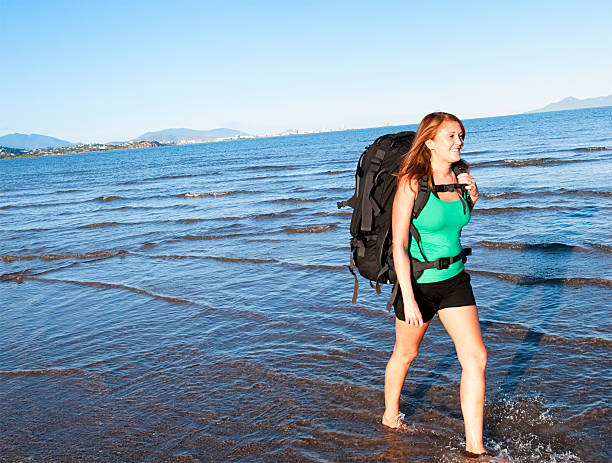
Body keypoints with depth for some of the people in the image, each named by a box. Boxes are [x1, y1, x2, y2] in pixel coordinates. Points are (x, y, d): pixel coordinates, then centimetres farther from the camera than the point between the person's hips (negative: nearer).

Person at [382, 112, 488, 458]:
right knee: (406, 353, 16)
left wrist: (472, 197, -1)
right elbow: (399, 245, -19)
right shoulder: (411, 183, -19)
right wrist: (409, 299, -22)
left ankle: (474, 446, 12)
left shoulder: (459, 178, -1)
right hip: (418, 281, -5)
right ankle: (391, 416, 43)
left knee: (476, 357, 0)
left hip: (455, 279, 5)